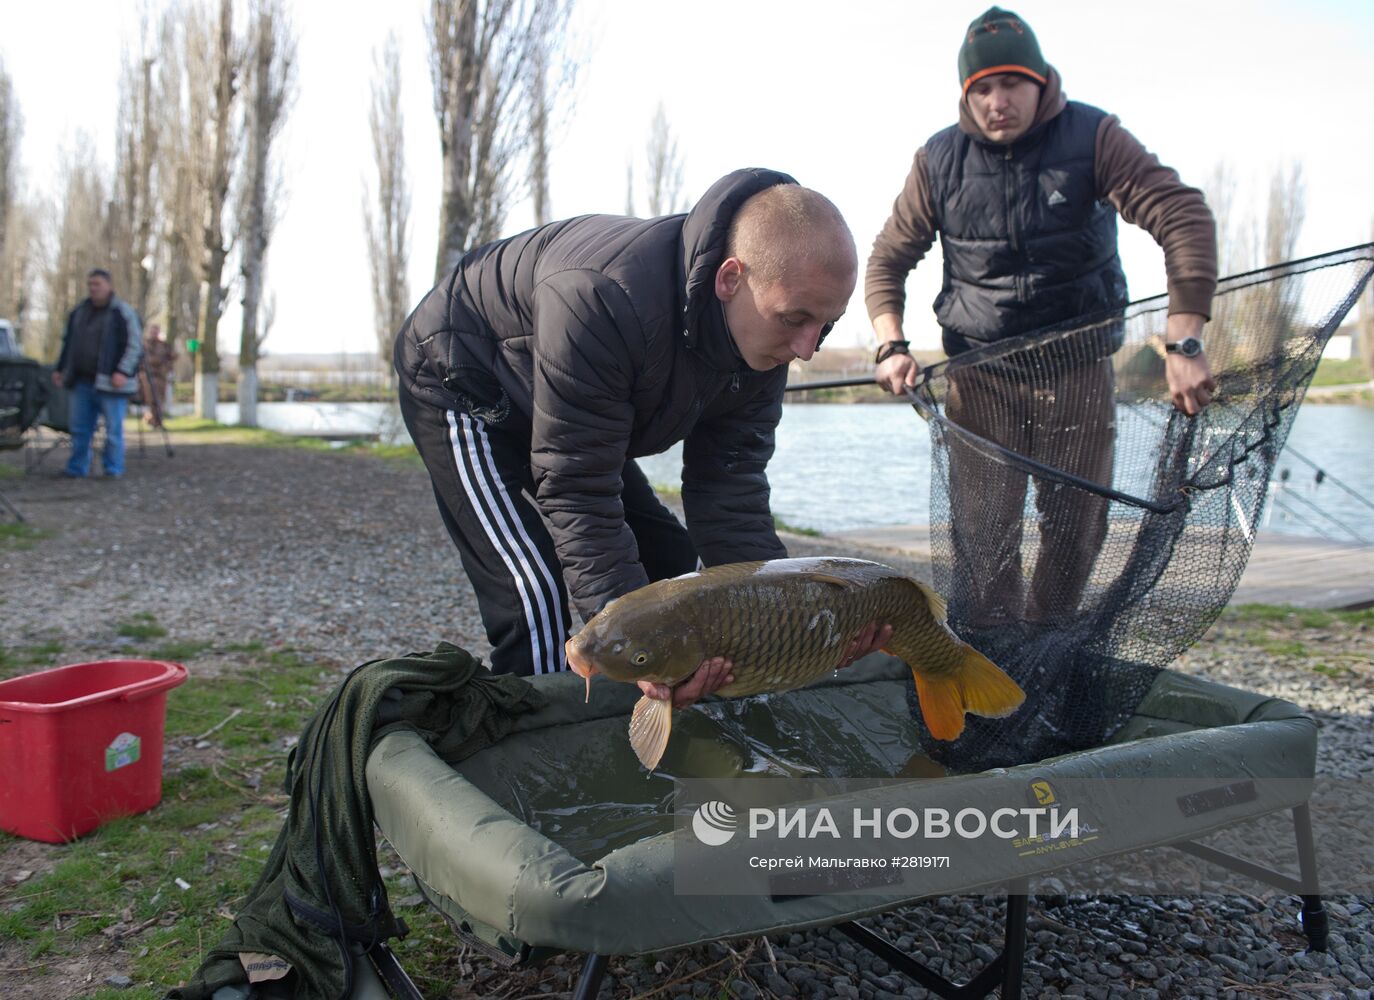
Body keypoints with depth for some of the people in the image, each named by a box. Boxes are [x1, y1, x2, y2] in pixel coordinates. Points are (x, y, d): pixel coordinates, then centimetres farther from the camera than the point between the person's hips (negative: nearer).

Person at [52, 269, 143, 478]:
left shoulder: (123, 312, -5)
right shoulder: (79, 312, 15)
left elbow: (135, 345, -10)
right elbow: (68, 343, 24)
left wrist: (123, 371, -18)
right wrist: (59, 369, 19)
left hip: (110, 383, -6)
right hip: (83, 382, 6)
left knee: (114, 429, -1)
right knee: (80, 428, 10)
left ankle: (113, 469, 9)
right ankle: (77, 468, 18)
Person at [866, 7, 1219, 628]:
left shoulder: (1094, 138, -7)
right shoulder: (939, 161, -1)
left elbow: (1184, 217, -16)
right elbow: (888, 259, 7)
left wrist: (1185, 343, -27)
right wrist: (891, 347, -10)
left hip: (1080, 370, 0)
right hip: (980, 376, 0)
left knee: (1077, 524, 6)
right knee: (982, 530, -5)